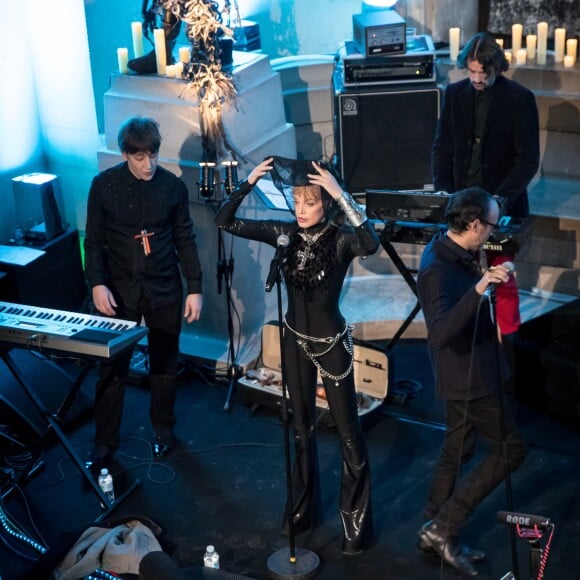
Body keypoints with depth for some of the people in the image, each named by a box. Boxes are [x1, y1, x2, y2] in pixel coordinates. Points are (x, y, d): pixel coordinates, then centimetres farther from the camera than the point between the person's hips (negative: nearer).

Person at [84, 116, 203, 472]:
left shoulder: (173, 186, -5)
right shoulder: (104, 185, -7)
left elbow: (186, 241, 1)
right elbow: (95, 240, -2)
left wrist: (195, 288, -2)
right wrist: (97, 283, -13)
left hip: (164, 289, 1)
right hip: (120, 289, -1)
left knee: (165, 363, 13)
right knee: (112, 367, 2)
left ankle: (163, 427, 34)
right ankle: (105, 442, 14)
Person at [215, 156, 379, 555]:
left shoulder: (341, 239, -20)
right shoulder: (285, 233, -7)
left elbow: (371, 244, -44)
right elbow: (225, 222, -7)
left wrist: (341, 195, -42)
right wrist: (249, 183, -20)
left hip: (331, 343, -5)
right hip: (295, 340, 5)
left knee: (348, 432, 3)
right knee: (302, 427, 19)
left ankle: (357, 522, 16)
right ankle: (304, 509, 35)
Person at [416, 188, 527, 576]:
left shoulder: (454, 253, 2)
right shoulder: (437, 269, -28)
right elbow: (439, 333, -41)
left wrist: (488, 280, 12)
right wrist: (478, 290, -48)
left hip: (470, 371, 9)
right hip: (466, 377, -9)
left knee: (458, 451, 18)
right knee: (510, 449, 0)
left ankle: (437, 533, 31)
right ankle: (442, 527, 5)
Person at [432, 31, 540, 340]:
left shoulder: (520, 98, -6)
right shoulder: (454, 93, 5)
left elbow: (528, 158, -7)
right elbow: (442, 147, 8)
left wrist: (502, 197, -19)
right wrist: (442, 190, -7)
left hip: (503, 203, -3)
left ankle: (509, 338, 12)